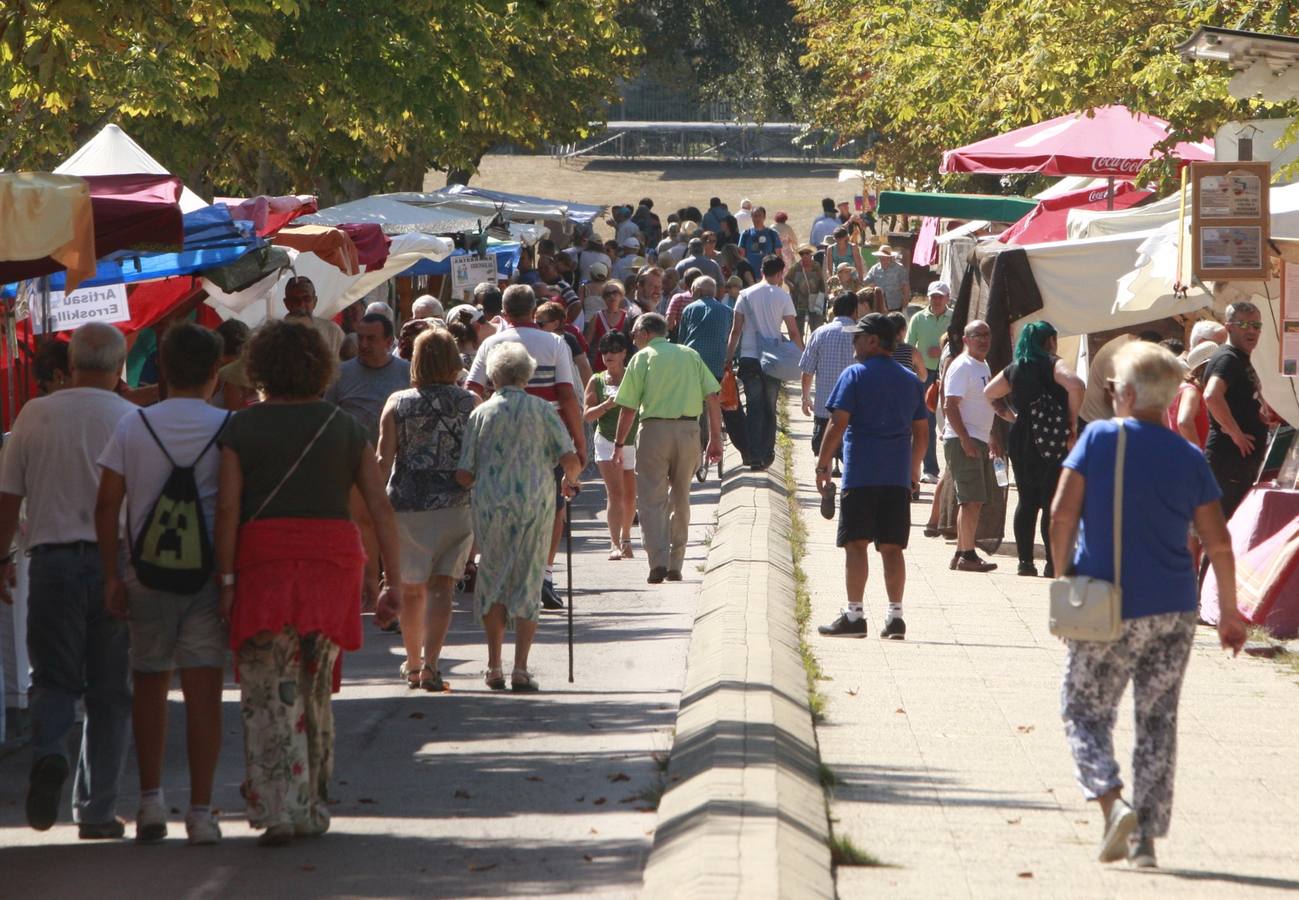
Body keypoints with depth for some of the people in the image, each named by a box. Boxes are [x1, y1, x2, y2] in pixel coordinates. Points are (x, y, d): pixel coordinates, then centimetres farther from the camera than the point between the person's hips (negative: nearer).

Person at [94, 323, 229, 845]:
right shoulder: (228, 428, -3)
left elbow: (107, 505, -1)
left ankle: (151, 799, 13)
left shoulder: (133, 427, 1)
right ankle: (200, 811, -3)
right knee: (203, 692, -1)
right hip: (208, 574, -2)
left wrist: (111, 576, 3)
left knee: (150, 685, 16)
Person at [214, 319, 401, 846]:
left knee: (269, 692, -2)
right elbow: (380, 505, 5)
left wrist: (226, 579, -5)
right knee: (315, 688, 15)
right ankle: (313, 807, 21)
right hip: (334, 560, 3)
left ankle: (279, 809, -13)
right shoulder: (345, 427, 10)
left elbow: (228, 509, -6)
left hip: (264, 564, -3)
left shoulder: (240, 428, 3)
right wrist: (394, 579, 6)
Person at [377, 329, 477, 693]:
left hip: (407, 503, 1)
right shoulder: (470, 404, 1)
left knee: (411, 589, 14)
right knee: (442, 585, -2)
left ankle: (413, 663, 27)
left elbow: (383, 460, -4)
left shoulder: (398, 404, 0)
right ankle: (430, 663, -17)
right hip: (455, 503, -1)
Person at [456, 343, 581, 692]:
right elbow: (570, 459, -6)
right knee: (528, 584, 6)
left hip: (490, 504, 1)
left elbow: (463, 474, 0)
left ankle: (494, 666, 13)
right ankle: (521, 669, 1)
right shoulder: (541, 409, 1)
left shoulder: (481, 414, 3)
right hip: (535, 503, -1)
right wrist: (570, 480, 16)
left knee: (493, 581, 14)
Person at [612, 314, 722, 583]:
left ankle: (658, 561, -16)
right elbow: (712, 398, 6)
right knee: (680, 499, 15)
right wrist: (715, 438, 9)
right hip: (689, 428, 4)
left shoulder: (642, 358, 2)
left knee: (652, 500, -1)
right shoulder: (690, 355, 14)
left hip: (655, 428, -4)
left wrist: (619, 445, 5)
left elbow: (629, 408, -3)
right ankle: (676, 565, 18)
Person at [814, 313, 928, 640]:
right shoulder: (911, 380, 12)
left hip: (860, 475, -4)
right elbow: (920, 432, 15)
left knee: (856, 543, -1)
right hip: (898, 476, 5)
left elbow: (838, 423, -10)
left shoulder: (855, 375, -4)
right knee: (892, 547, 6)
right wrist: (913, 468, 26)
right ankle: (895, 616, 2)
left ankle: (854, 615, -4)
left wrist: (823, 465, -3)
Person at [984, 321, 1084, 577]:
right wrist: (1073, 421, -13)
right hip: (1052, 440, -5)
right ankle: (1053, 564, -6)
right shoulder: (1052, 364, -7)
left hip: (1020, 439, 5)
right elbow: (1075, 385, -24)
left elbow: (989, 393, 20)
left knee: (1026, 501, 12)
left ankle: (1025, 561, 10)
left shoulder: (1014, 369, 10)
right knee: (1052, 503, -3)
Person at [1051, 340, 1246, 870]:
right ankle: (1146, 837, 7)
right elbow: (1218, 543, 1)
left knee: (1084, 711, 10)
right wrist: (1230, 612, 10)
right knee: (1157, 722, 10)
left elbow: (1062, 514, -10)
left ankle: (1112, 802, -13)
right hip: (1172, 611, 3)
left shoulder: (1098, 439, -5)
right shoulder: (1189, 459, 2)